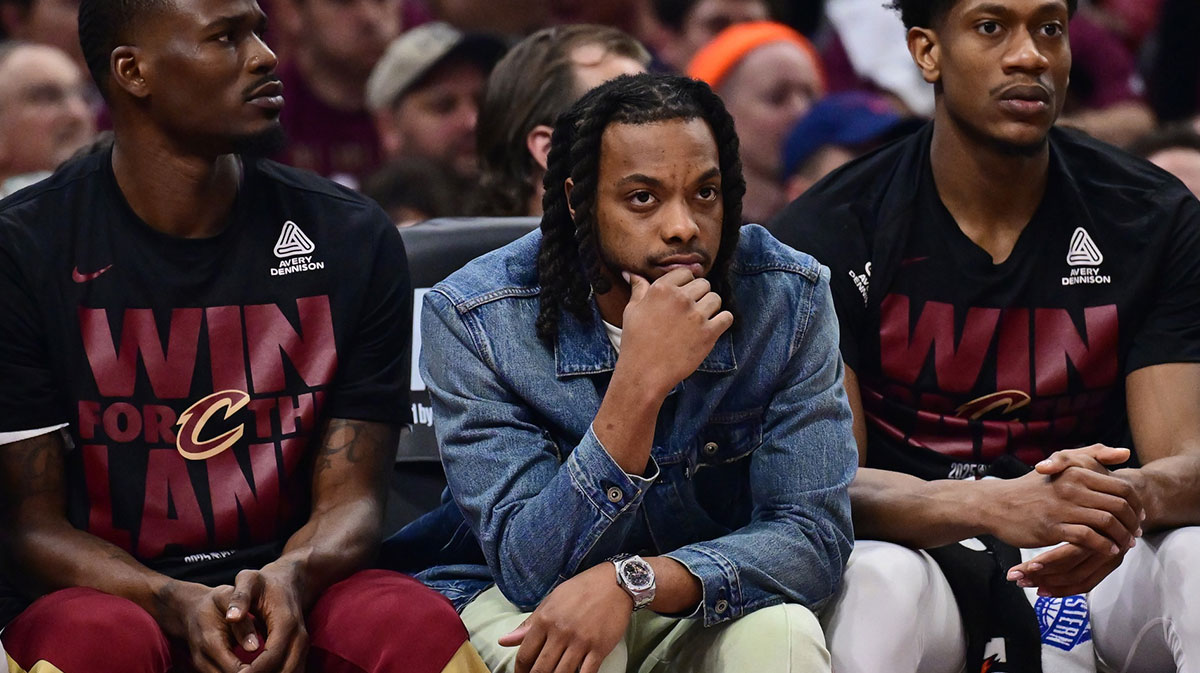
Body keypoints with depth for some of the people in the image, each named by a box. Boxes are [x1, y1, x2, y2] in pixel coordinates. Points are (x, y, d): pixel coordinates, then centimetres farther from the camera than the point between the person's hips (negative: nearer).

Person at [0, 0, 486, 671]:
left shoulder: (353, 239, 4)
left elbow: (350, 498, 3)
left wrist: (290, 579, -22)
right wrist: (178, 605, -24)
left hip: (290, 597, 2)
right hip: (110, 592, -2)